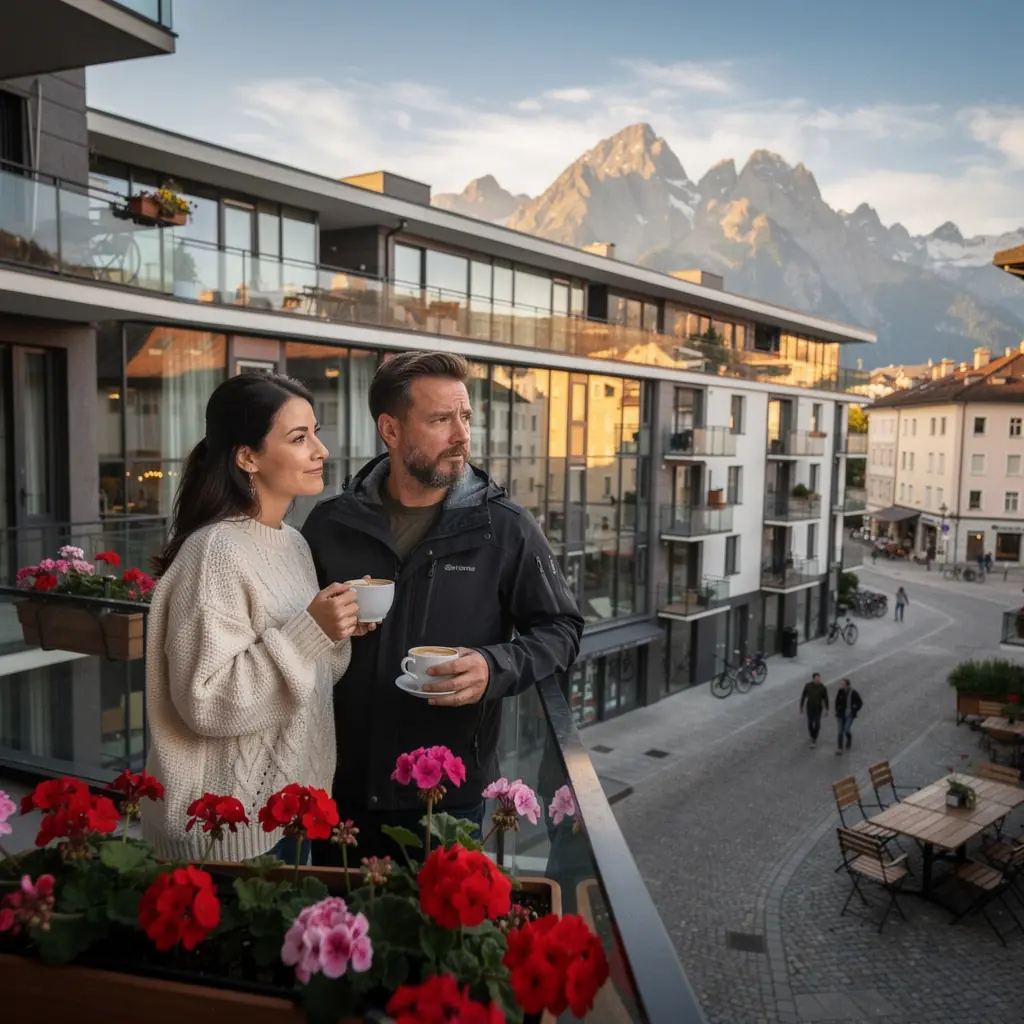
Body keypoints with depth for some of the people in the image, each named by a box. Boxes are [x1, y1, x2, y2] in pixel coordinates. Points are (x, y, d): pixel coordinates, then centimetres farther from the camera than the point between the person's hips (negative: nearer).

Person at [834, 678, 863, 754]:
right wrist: (837, 710, 6)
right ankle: (839, 748, 14)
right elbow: (837, 702, 13)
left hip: (849, 715, -4)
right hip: (840, 714, 4)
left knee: (846, 730, -13)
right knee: (840, 731, 5)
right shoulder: (840, 692, -2)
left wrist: (853, 711, -5)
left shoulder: (853, 693, -14)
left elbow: (860, 703, -4)